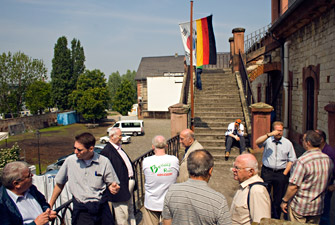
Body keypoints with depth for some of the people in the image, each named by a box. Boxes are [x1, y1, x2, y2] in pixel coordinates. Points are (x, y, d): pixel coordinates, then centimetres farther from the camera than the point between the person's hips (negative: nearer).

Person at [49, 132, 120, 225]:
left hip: (101, 207, 1)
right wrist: (50, 205, 13)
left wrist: (113, 188, -18)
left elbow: (110, 183, 5)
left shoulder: (104, 162, -6)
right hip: (81, 210, 0)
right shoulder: (70, 160, -5)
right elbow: (59, 183, 8)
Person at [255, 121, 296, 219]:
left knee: (278, 198, 10)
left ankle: (276, 218, 27)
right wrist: (269, 134, -29)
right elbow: (257, 142, -20)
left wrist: (285, 173, -2)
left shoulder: (288, 143, 4)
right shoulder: (268, 140, 0)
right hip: (267, 171, -1)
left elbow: (291, 160, 6)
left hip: (281, 173, 1)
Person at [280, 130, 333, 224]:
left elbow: (293, 186, -22)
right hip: (318, 207, 6)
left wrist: (284, 201, -9)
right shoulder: (328, 159, -2)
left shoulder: (302, 161, -24)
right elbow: (327, 182, 13)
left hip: (300, 207, -6)